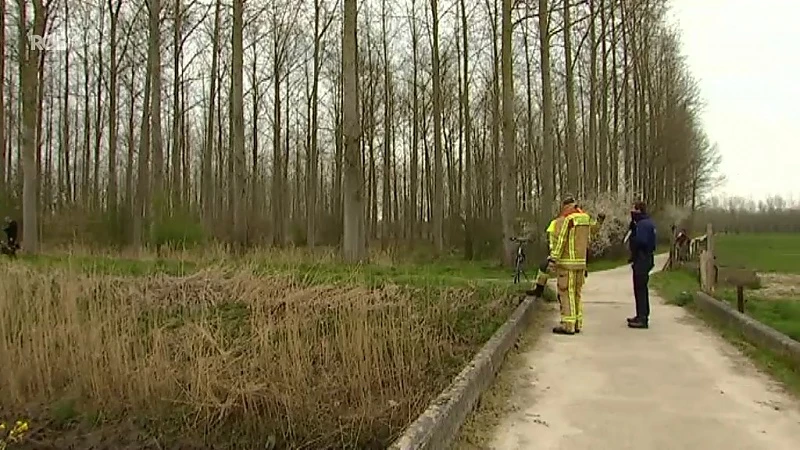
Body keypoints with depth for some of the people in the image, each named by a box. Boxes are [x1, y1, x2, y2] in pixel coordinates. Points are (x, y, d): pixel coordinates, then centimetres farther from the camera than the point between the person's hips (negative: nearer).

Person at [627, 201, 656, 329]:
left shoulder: (643, 224, -17)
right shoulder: (647, 222, 17)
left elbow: (640, 241, -27)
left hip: (641, 260, -11)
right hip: (645, 259, 11)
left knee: (640, 289, -8)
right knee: (642, 289, 18)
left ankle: (642, 319, -6)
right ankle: (642, 316, 28)